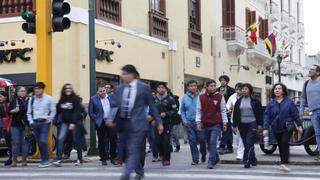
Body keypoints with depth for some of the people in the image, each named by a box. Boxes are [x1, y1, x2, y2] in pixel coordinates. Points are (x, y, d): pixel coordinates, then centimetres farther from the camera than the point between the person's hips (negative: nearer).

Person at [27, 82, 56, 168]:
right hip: (35, 123, 5)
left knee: (43, 141, -17)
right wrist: (31, 121, 3)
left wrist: (49, 119, -11)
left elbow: (53, 111, 2)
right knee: (39, 143, 6)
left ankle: (45, 160, -7)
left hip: (45, 122, -5)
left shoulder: (49, 99, -2)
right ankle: (44, 161, 15)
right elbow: (29, 112, 16)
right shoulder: (32, 99, 10)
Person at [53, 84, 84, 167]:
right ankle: (59, 159, -12)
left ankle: (79, 159, 17)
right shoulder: (62, 100, 8)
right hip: (65, 122, 4)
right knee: (60, 139, -11)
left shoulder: (75, 99, -8)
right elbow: (58, 111, 12)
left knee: (76, 141, 3)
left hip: (75, 123, -4)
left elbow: (77, 112, -15)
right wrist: (57, 121, 2)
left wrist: (73, 123, -21)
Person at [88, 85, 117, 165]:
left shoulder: (111, 97, 8)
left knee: (113, 139, -4)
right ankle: (103, 159, 12)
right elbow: (90, 112, 2)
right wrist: (96, 120, -4)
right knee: (101, 141, 3)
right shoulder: (93, 99, 2)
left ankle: (113, 157, 10)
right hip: (100, 123, -1)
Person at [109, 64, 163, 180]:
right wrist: (112, 118, 0)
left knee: (134, 149, -13)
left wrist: (159, 122, 4)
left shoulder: (144, 88, 0)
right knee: (130, 149, 11)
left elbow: (152, 106, 4)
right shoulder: (120, 89, 10)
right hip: (124, 123, 5)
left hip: (138, 123, -5)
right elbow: (115, 105, 15)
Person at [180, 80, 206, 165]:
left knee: (202, 140, -2)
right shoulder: (185, 97, 7)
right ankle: (195, 159, 9)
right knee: (192, 141, 2)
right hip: (189, 123, 3)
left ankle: (203, 155, 25)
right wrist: (184, 120, 3)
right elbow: (182, 110, 14)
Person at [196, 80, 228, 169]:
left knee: (213, 142, -15)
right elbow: (198, 110, 7)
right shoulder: (201, 97, 3)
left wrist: (225, 123, 1)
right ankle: (216, 158, 33)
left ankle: (211, 162, -13)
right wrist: (198, 122, -1)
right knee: (209, 143, 12)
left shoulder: (220, 97, -1)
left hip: (216, 124, -3)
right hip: (205, 124, 3)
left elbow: (223, 111, 2)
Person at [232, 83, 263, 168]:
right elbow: (235, 114, 11)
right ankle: (253, 160, 22)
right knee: (246, 144, 8)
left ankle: (247, 161, -11)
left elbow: (260, 113, 2)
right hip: (242, 125, 4)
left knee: (249, 143, -12)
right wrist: (234, 125, 7)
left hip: (252, 124, -4)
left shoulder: (255, 101, 0)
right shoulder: (239, 101, 10)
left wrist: (260, 124, -2)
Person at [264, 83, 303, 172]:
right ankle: (284, 163, 20)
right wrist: (266, 128, -6)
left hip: (287, 127, -3)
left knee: (285, 143, -15)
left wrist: (299, 125, 0)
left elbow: (295, 113, 1)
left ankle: (284, 163, -14)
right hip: (276, 129, 3)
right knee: (281, 145, 9)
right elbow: (267, 116, 2)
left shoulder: (289, 102, -1)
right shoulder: (271, 104, 4)